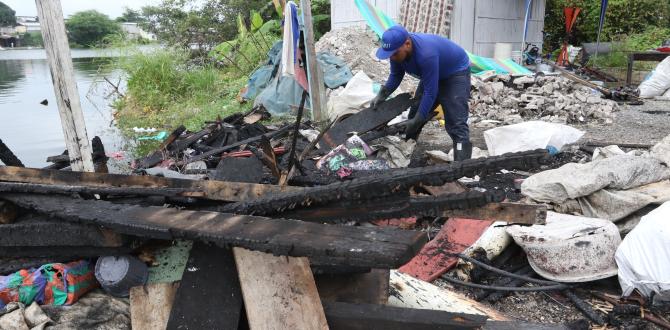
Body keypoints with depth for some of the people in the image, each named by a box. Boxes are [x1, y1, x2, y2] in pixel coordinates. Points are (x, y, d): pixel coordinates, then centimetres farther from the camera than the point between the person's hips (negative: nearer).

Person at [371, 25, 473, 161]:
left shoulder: (426, 54, -39)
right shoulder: (397, 49, -17)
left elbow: (430, 92, -34)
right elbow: (395, 76, 0)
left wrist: (417, 121, -28)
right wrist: (381, 96, -13)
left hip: (456, 73, -8)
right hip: (433, 75, 8)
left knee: (456, 124, -19)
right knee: (414, 115, 8)